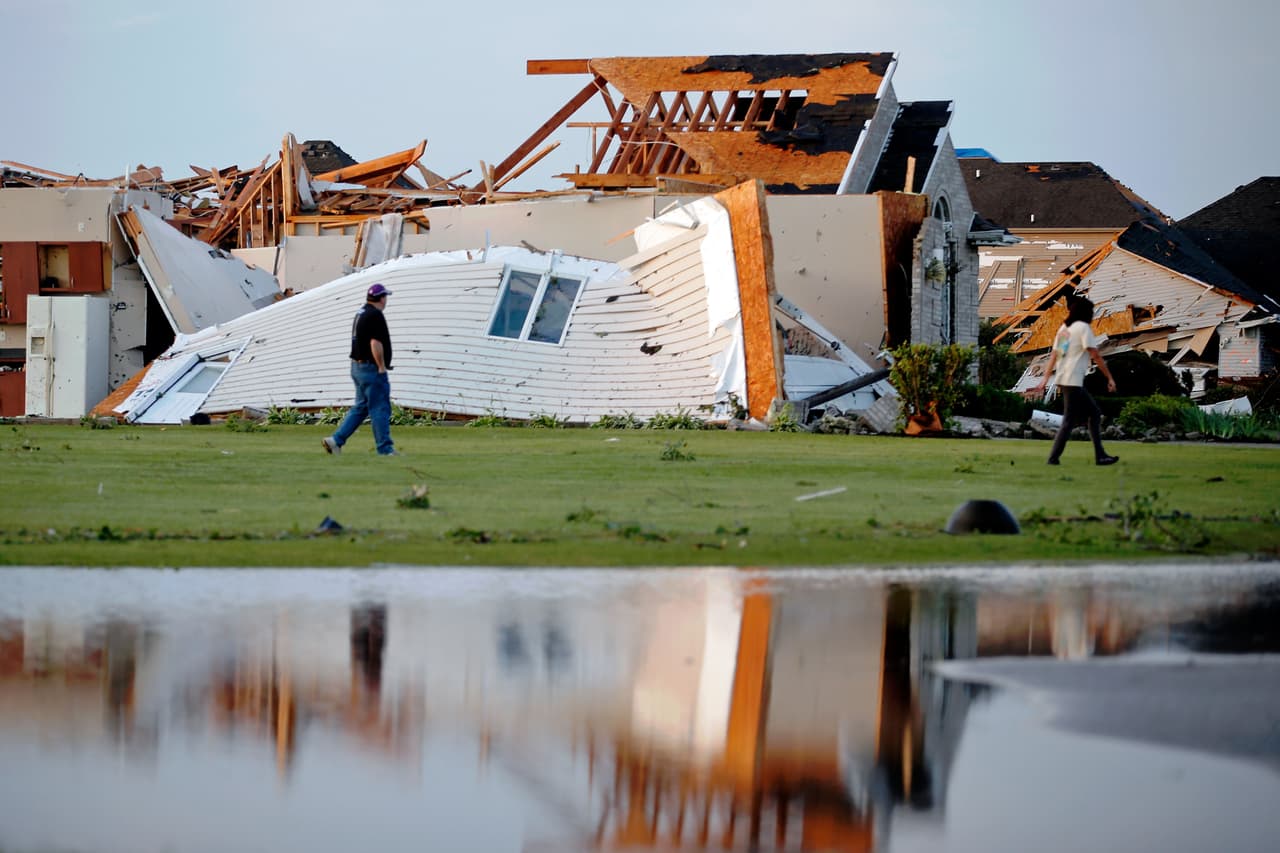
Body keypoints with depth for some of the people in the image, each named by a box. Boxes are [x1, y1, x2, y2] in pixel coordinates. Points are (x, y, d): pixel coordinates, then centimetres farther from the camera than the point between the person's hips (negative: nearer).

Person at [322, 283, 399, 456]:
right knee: (380, 409, -3)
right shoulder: (375, 315, -16)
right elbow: (375, 343, -23)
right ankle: (385, 448, 1)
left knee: (360, 407, 14)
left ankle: (336, 440, 8)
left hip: (357, 366, 10)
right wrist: (382, 366, -15)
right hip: (371, 368, -10)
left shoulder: (361, 314, 15)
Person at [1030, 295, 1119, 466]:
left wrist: (1045, 380, 11)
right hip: (1073, 381, -9)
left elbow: (1053, 356, 13)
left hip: (1062, 379, 9)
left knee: (1094, 413, 13)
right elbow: (1095, 356, -12)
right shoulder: (1083, 327, -8)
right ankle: (1053, 457, -6)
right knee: (1069, 421, -5)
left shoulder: (1064, 328, 16)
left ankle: (1100, 456, 10)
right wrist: (1110, 378, -7)